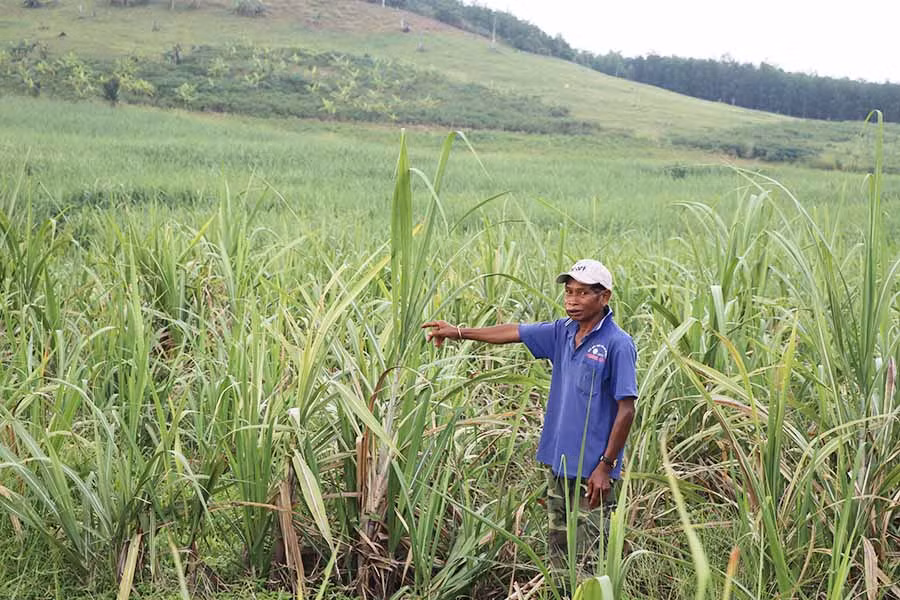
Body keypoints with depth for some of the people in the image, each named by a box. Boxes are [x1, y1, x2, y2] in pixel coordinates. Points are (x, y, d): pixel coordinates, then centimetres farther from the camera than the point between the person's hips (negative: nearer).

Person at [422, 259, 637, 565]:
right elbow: (514, 332, 15)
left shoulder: (618, 344, -14)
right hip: (558, 462, 7)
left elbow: (626, 410, -15)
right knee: (558, 546, 17)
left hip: (591, 470, -7)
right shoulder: (563, 332, 6)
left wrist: (606, 466, -16)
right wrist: (459, 332, 15)